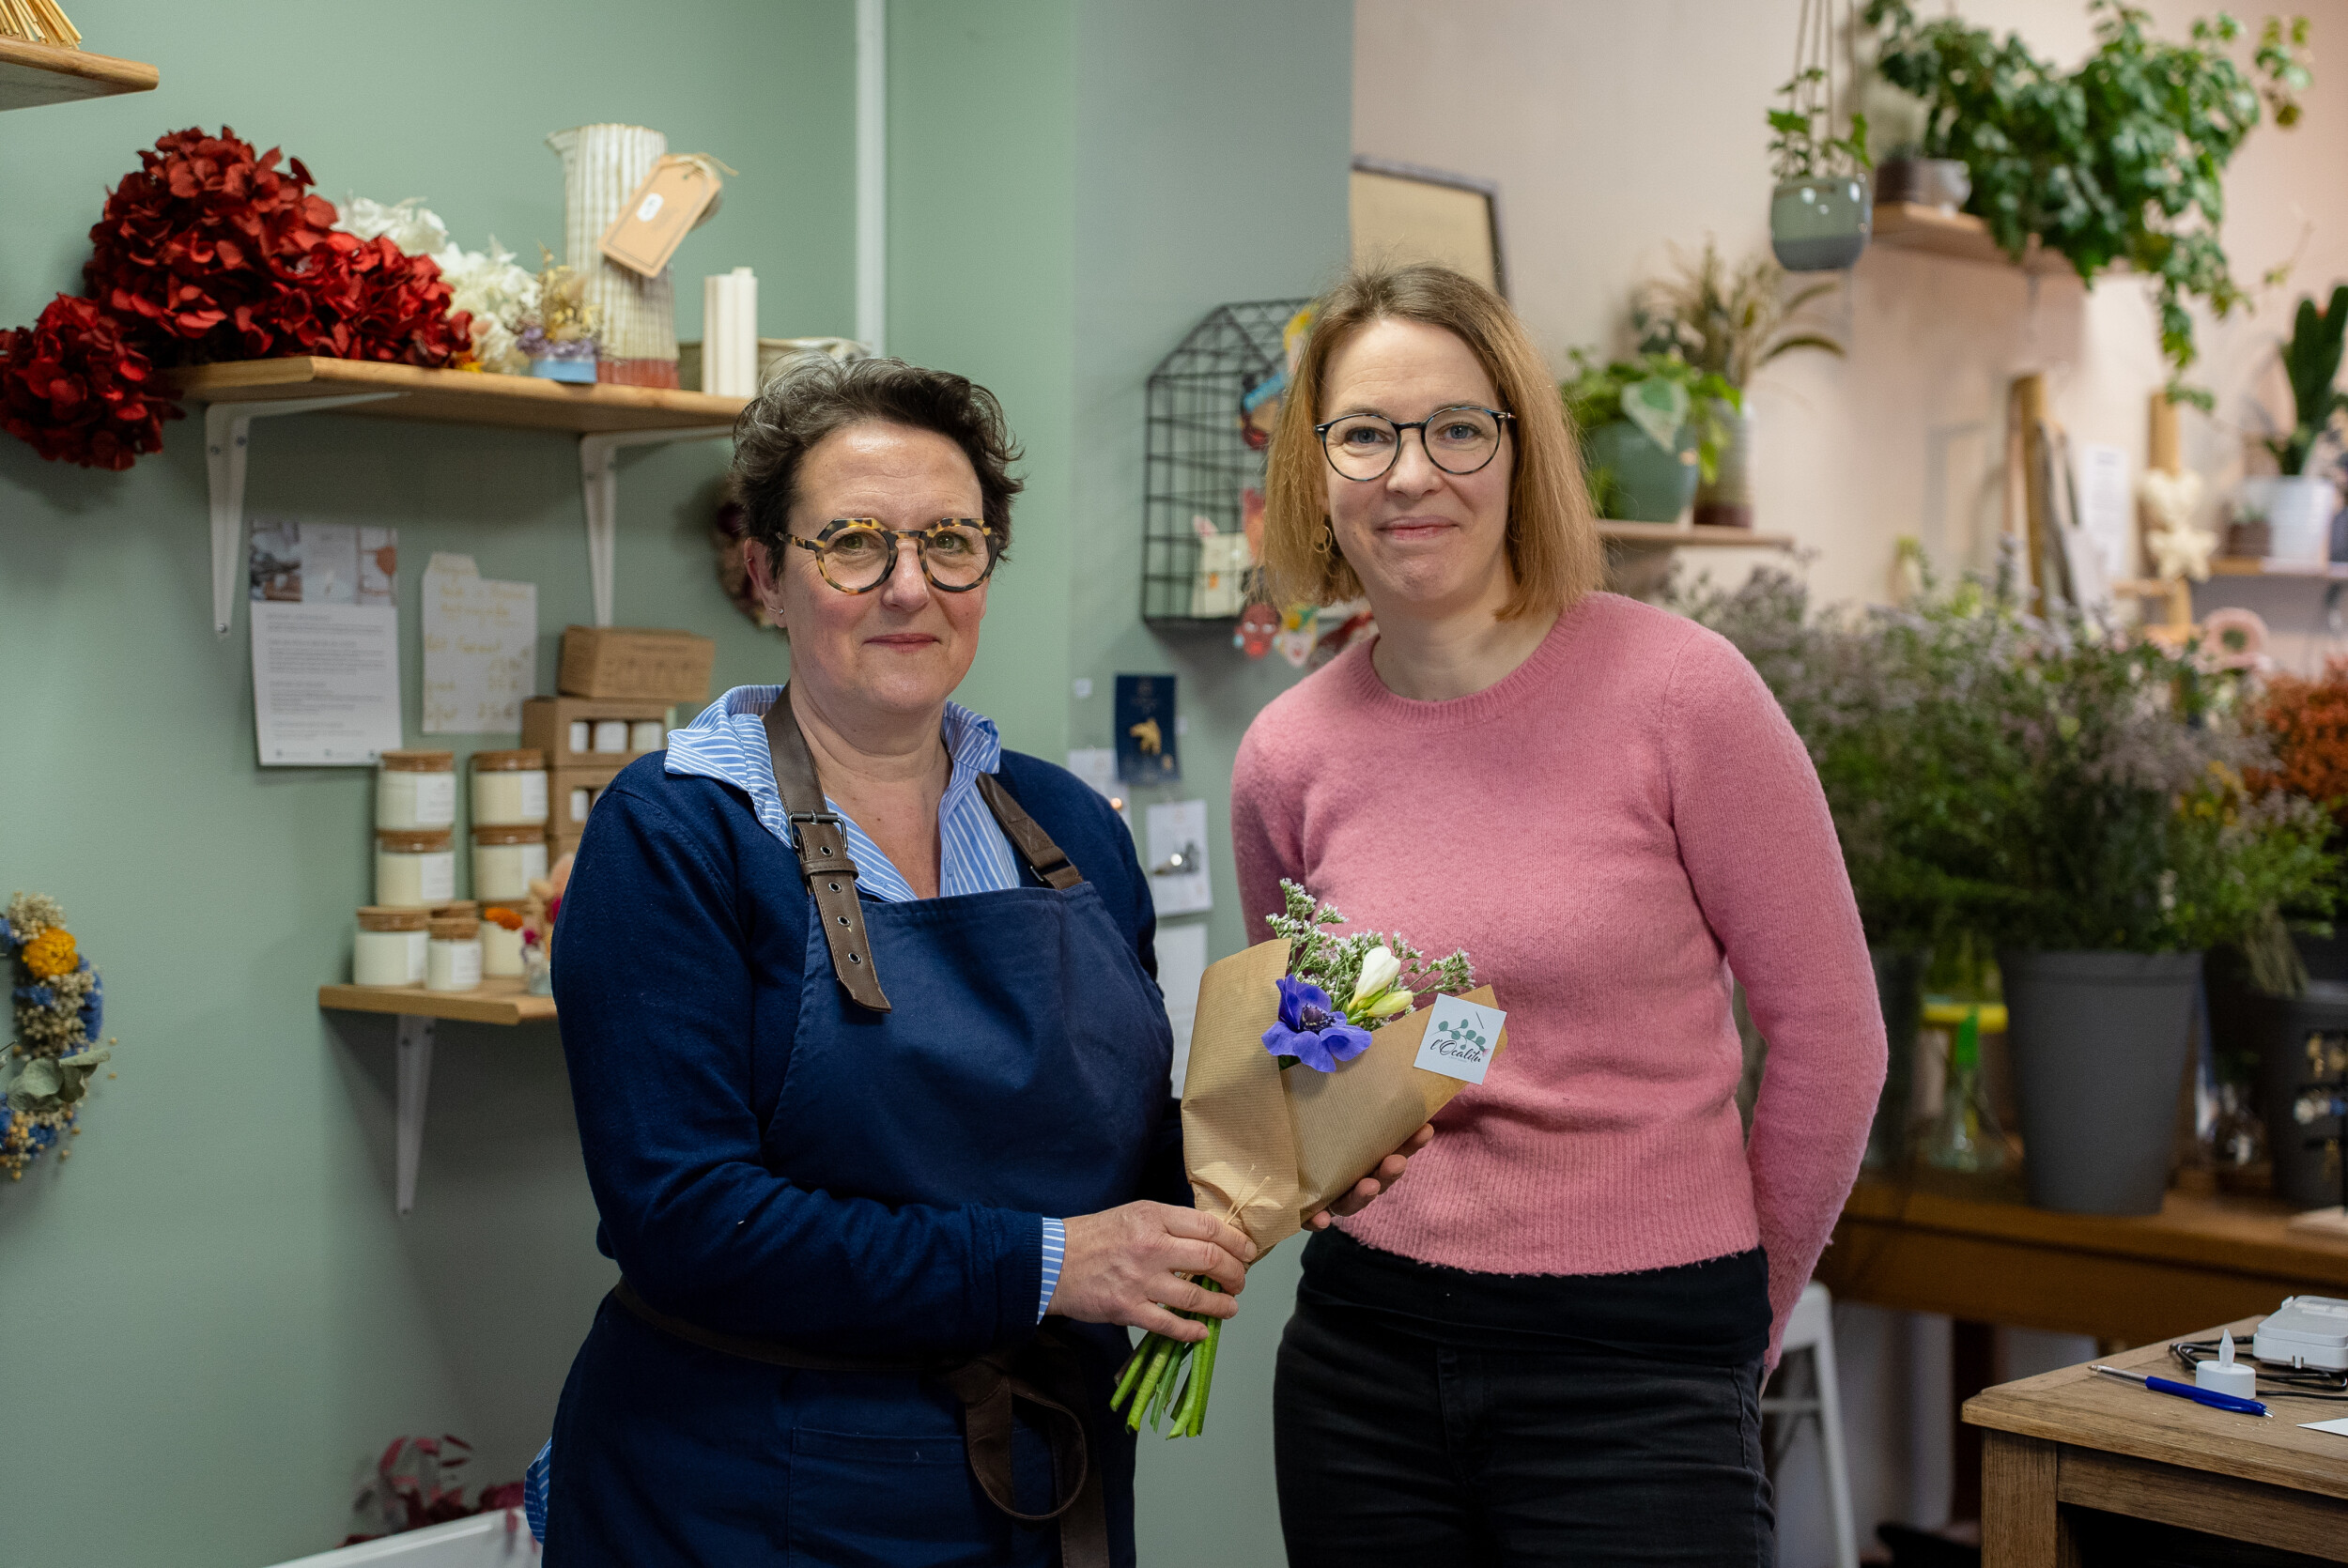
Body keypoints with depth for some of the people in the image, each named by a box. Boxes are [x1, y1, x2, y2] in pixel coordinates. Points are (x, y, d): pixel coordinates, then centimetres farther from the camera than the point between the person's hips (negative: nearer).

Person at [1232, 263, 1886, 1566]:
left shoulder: (1677, 691, -10)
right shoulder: (1286, 760, 1)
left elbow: (1828, 1032, -3)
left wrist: (1733, 1313, 4)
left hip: (1636, 1370, -3)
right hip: (1361, 1359, 4)